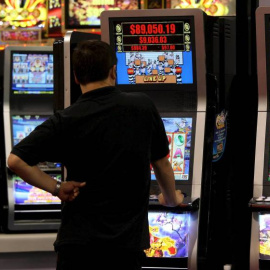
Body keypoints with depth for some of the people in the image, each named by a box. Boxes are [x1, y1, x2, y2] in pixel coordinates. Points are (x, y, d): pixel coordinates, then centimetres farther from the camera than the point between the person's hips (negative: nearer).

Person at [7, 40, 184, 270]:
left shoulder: (65, 121, -7)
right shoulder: (143, 106, -2)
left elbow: (16, 161, -14)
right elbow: (161, 163, 10)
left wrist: (56, 188, -3)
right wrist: (171, 198, 28)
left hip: (77, 238, -1)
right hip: (127, 242, 1)